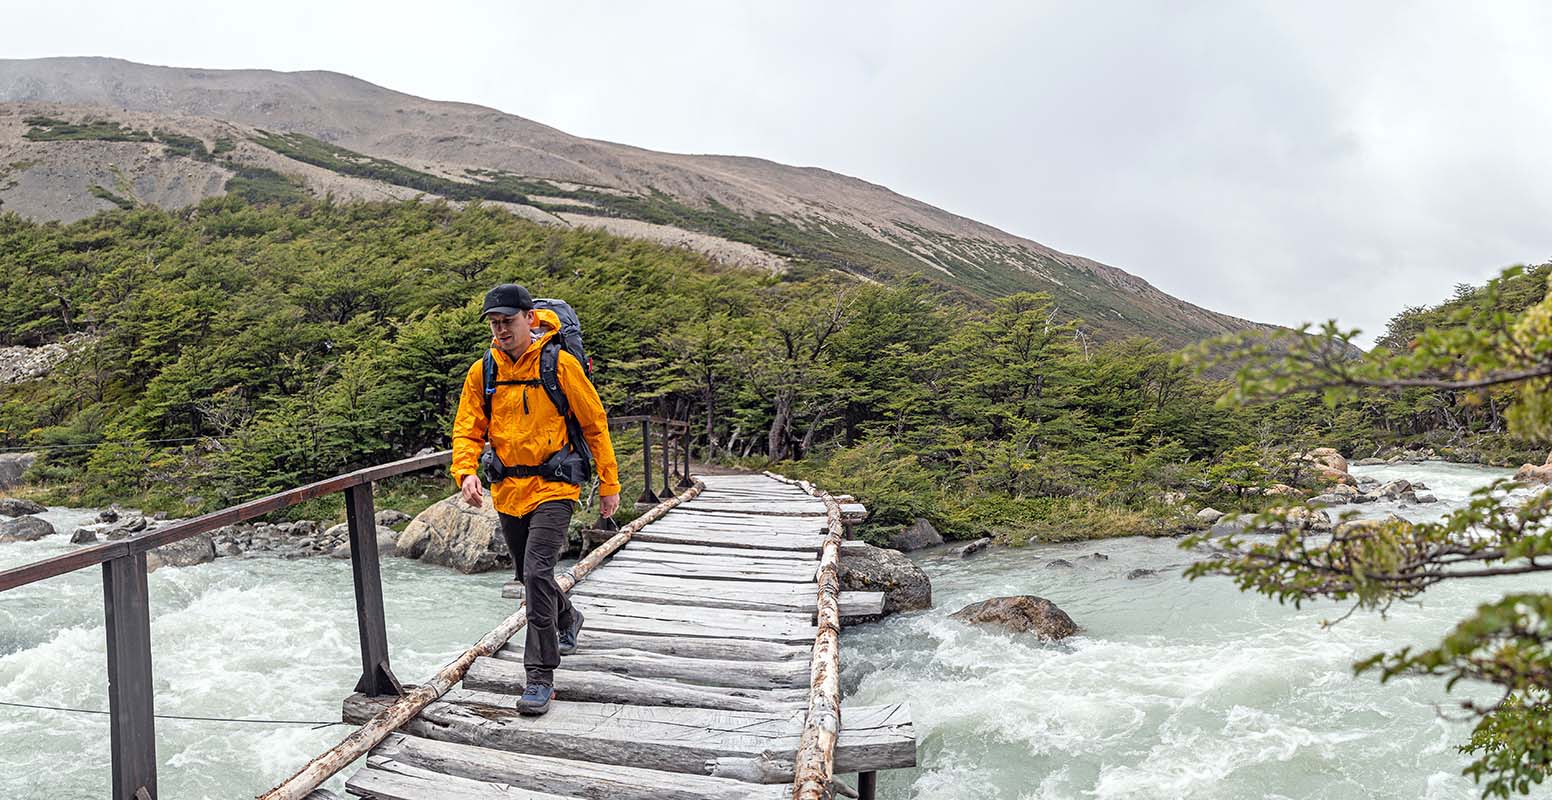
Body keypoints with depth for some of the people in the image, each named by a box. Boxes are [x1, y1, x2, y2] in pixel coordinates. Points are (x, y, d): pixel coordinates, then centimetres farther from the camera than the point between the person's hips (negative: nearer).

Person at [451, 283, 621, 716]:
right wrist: (467, 472, -17)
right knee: (530, 576, 19)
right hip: (508, 490, 6)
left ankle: (541, 676, -11)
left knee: (537, 573, -19)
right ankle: (567, 619, 51)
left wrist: (609, 485, -1)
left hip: (553, 487, -5)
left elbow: (595, 424, -3)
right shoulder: (482, 372, 3)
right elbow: (467, 431, 4)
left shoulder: (560, 365, -9)